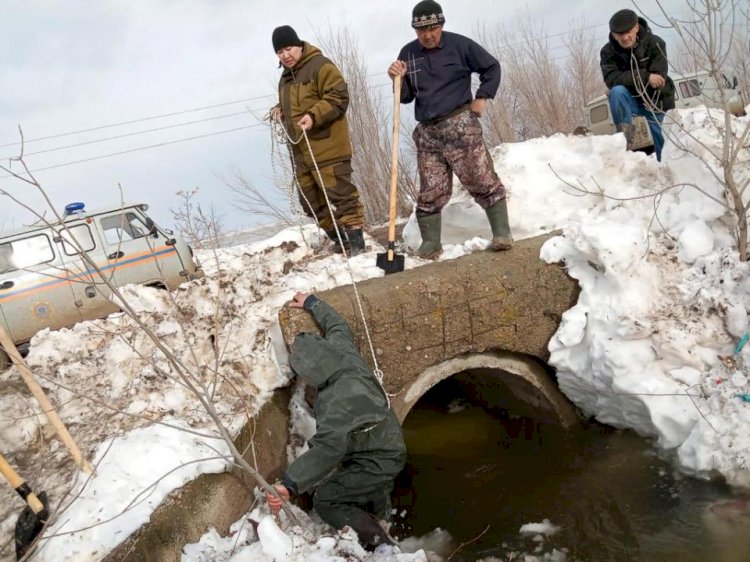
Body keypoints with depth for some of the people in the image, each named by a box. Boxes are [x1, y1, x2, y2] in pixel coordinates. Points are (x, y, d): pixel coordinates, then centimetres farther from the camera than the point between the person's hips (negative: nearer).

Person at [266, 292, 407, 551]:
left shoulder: (337, 401, -37)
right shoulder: (345, 354, -13)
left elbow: (326, 449, -42)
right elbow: (338, 326, 7)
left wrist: (290, 484, -45)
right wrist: (312, 303, 20)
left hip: (378, 462, -9)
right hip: (386, 447, 9)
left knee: (324, 500, -5)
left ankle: (380, 545, -7)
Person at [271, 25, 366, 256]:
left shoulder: (320, 66, -8)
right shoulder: (286, 77, 20)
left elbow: (338, 97, -15)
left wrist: (314, 116, -25)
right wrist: (280, 110, 12)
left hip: (327, 148, -9)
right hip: (301, 151, 9)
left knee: (341, 194, -10)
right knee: (312, 201, 10)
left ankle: (355, 239, -3)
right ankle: (339, 239, 19)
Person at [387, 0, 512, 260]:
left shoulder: (459, 44, -1)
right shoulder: (408, 53, 9)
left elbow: (491, 67, 9)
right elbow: (407, 97, 13)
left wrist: (482, 98, 1)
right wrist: (399, 80, -7)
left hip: (460, 125, -3)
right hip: (427, 132, 3)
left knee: (482, 180, -6)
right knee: (431, 192, 3)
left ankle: (502, 233, 0)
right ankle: (430, 243, 10)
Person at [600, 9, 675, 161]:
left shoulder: (655, 44, -17)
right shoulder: (608, 51, -13)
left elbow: (658, 79, -24)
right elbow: (611, 79, -29)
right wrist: (645, 77, -37)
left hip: (657, 102, 0)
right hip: (632, 100, 0)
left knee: (664, 146, -4)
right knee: (617, 91, -32)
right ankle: (625, 135, -27)